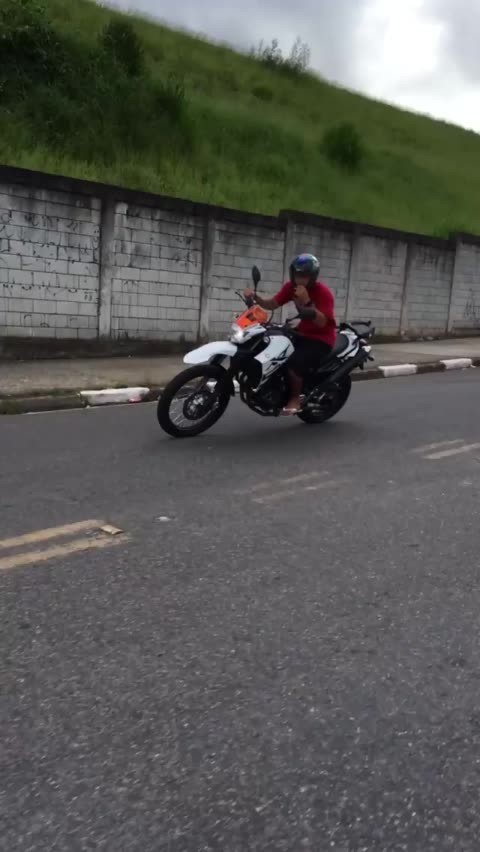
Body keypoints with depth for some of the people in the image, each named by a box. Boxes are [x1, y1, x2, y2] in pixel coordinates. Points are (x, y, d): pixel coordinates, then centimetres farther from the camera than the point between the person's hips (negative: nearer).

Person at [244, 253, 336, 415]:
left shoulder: (324, 293, -18)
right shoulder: (291, 286, -1)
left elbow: (322, 322, -27)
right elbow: (271, 305, -4)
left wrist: (307, 301, -36)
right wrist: (255, 297, -22)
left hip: (321, 339, -7)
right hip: (302, 333, 7)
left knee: (294, 362, -30)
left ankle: (295, 398, -6)